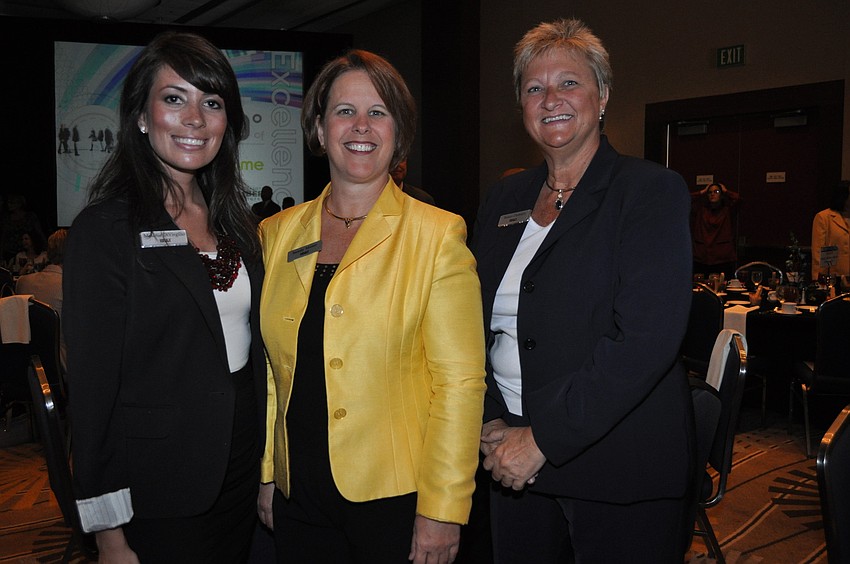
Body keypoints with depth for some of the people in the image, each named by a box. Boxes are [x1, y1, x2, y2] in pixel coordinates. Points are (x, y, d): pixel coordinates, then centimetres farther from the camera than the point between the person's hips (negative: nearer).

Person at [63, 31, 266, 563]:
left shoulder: (234, 220, 5)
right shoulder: (104, 229, -14)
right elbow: (92, 385, -14)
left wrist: (264, 457, 10)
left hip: (242, 470, 6)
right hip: (162, 494, -6)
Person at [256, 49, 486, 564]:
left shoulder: (439, 236, -8)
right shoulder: (277, 234, 4)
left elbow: (460, 381, -11)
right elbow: (270, 371, 9)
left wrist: (442, 511, -13)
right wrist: (263, 474, 8)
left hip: (395, 499, -3)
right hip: (298, 496, 4)